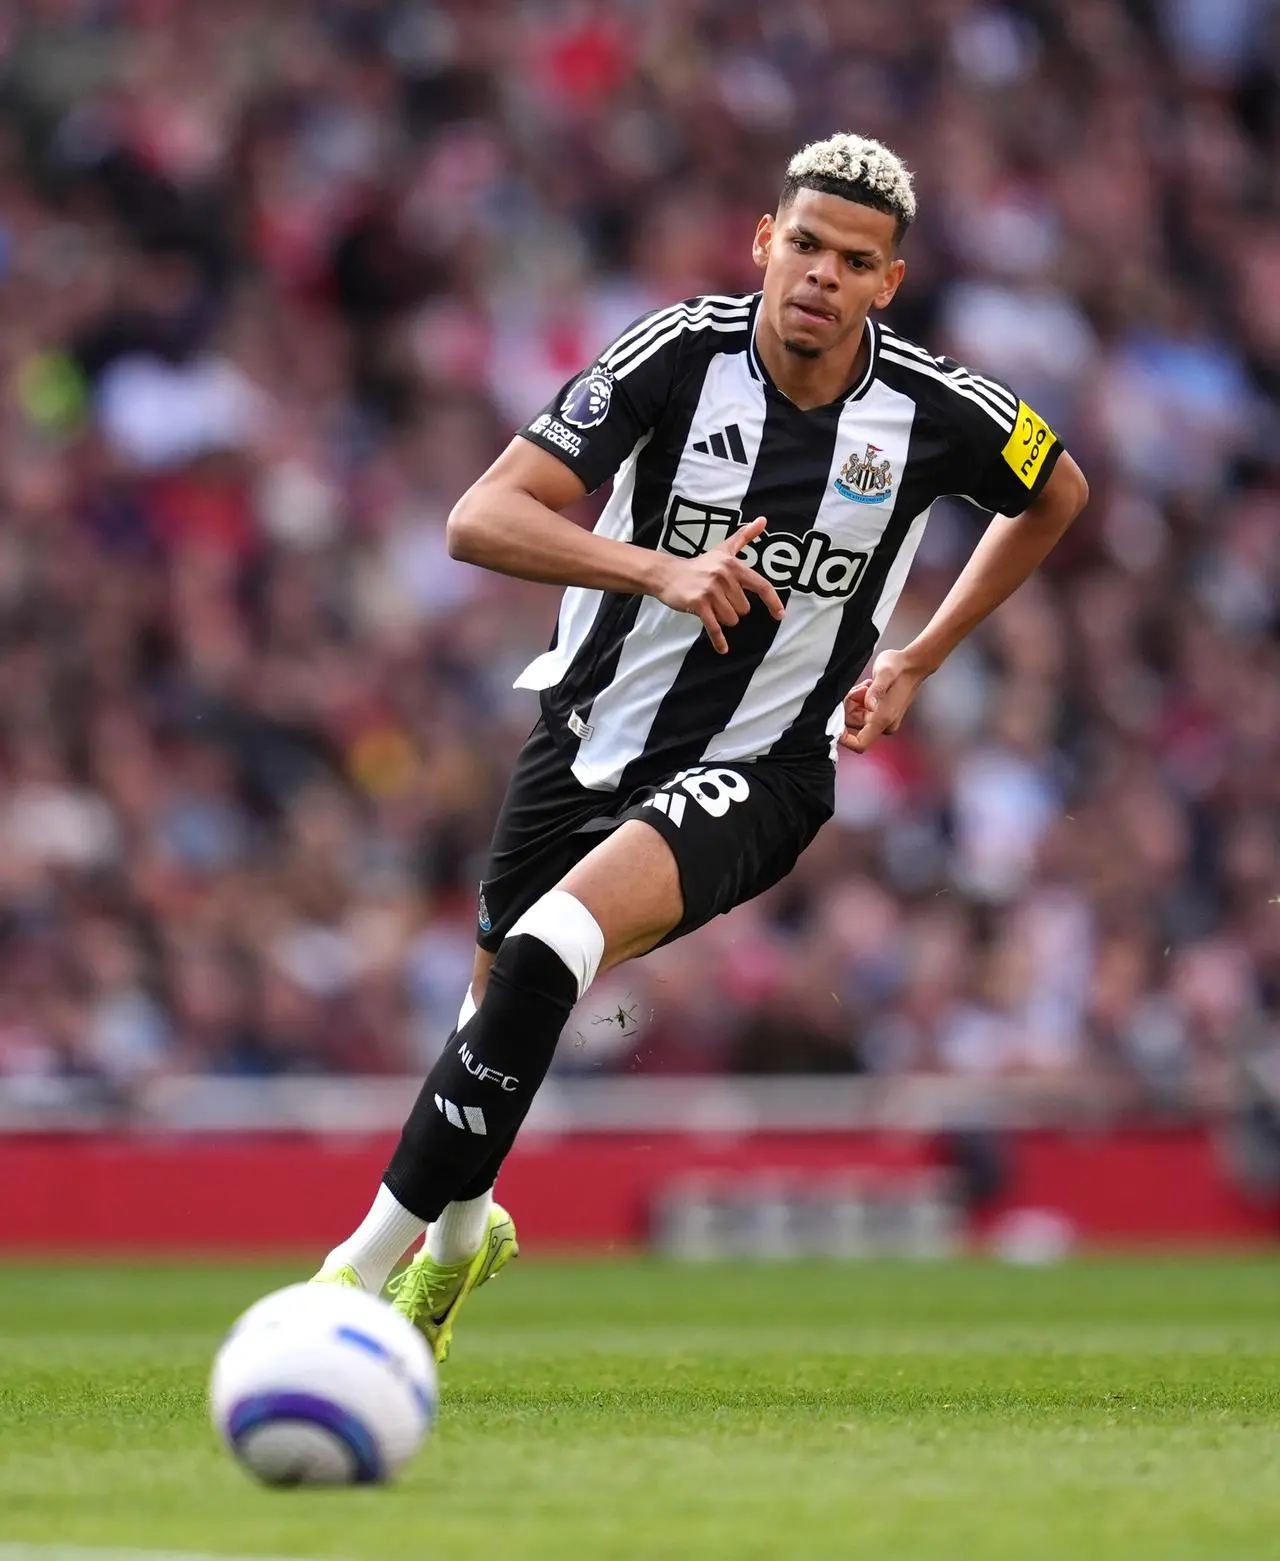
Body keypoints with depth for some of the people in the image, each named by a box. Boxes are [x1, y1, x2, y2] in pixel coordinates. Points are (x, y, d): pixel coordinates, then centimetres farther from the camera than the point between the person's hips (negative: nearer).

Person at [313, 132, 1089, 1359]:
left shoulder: (935, 412, -12)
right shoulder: (678, 354, -16)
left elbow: (1057, 496, 13)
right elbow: (481, 519, -23)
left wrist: (918, 662, 7)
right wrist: (660, 570, -38)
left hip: (758, 768, -2)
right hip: (591, 736, 2)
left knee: (549, 950, -28)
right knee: (502, 1002, 16)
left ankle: (375, 1254, -21)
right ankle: (459, 1233, 50)